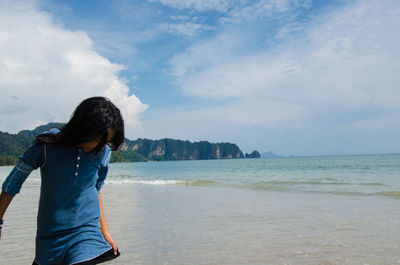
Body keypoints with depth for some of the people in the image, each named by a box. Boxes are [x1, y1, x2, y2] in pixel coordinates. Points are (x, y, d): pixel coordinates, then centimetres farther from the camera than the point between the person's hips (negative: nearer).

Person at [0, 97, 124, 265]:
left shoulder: (103, 151, -7)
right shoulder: (48, 144, -16)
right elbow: (14, 181, -3)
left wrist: (104, 231, 14)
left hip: (87, 231, 1)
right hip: (50, 234, 0)